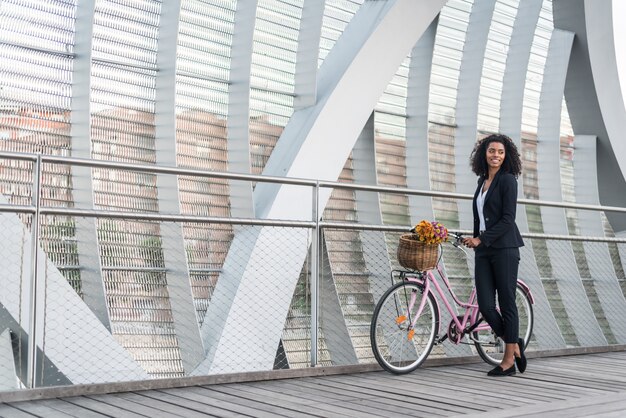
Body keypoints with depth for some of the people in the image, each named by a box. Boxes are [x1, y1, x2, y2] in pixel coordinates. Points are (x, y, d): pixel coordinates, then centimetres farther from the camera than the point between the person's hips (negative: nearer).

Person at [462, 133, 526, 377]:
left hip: (504, 248, -6)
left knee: (506, 302, 0)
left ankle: (509, 360, 10)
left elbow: (507, 219, -12)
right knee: (485, 305, 0)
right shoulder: (482, 181, 17)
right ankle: (514, 344, 22)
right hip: (483, 250, 6)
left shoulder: (507, 180, -5)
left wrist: (480, 239, -14)